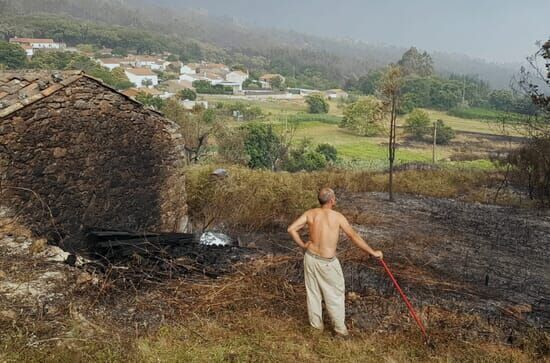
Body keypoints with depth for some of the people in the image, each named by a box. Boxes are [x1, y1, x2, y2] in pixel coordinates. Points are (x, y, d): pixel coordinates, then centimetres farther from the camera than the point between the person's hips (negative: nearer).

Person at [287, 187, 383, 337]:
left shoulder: (310, 213, -5)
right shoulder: (337, 216, -14)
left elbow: (291, 229, -9)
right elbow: (354, 237, -12)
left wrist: (303, 245, 3)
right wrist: (373, 252, -4)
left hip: (310, 257, 4)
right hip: (327, 262, -4)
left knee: (313, 292, 19)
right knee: (335, 294, 13)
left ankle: (316, 325, 34)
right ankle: (340, 329, 24)